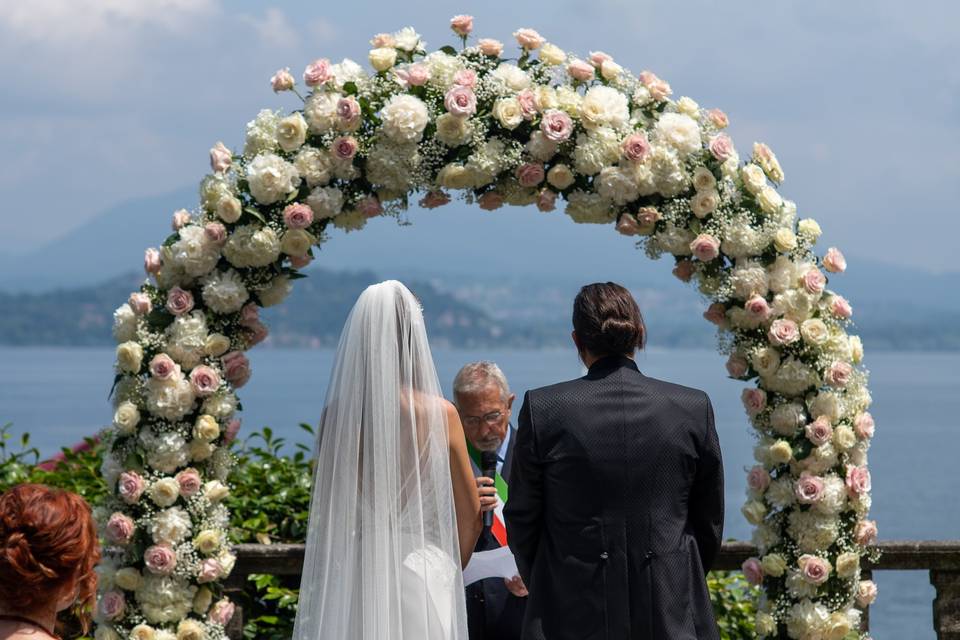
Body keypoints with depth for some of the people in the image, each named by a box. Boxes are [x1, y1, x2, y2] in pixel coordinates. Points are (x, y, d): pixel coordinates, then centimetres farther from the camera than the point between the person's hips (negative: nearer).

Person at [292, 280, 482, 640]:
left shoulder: (339, 414, -5)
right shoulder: (440, 414, -6)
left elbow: (326, 512, 2)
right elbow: (471, 517, 2)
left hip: (352, 578, 1)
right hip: (423, 571, -1)